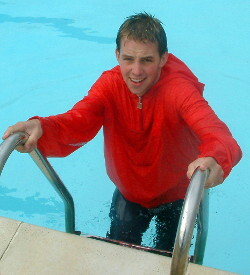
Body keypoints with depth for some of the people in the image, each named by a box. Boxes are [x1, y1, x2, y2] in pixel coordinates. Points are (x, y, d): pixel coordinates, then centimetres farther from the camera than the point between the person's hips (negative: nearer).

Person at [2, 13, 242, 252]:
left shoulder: (179, 89, -32)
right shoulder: (110, 84, -20)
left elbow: (215, 132, -48)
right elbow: (78, 120, -35)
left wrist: (214, 159, -74)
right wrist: (40, 128, -59)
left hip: (176, 195, -2)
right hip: (128, 192, 3)